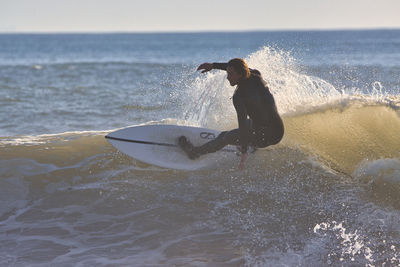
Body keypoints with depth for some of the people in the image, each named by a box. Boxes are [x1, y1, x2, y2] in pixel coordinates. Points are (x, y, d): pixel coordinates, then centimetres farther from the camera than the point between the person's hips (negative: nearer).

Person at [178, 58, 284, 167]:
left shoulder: (239, 96, -21)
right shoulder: (256, 75, -1)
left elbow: (243, 124, -26)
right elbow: (235, 67, 19)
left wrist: (244, 151, -24)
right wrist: (213, 65, 21)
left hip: (265, 138, -6)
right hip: (279, 131, 6)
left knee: (226, 137, 16)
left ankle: (195, 152, 32)